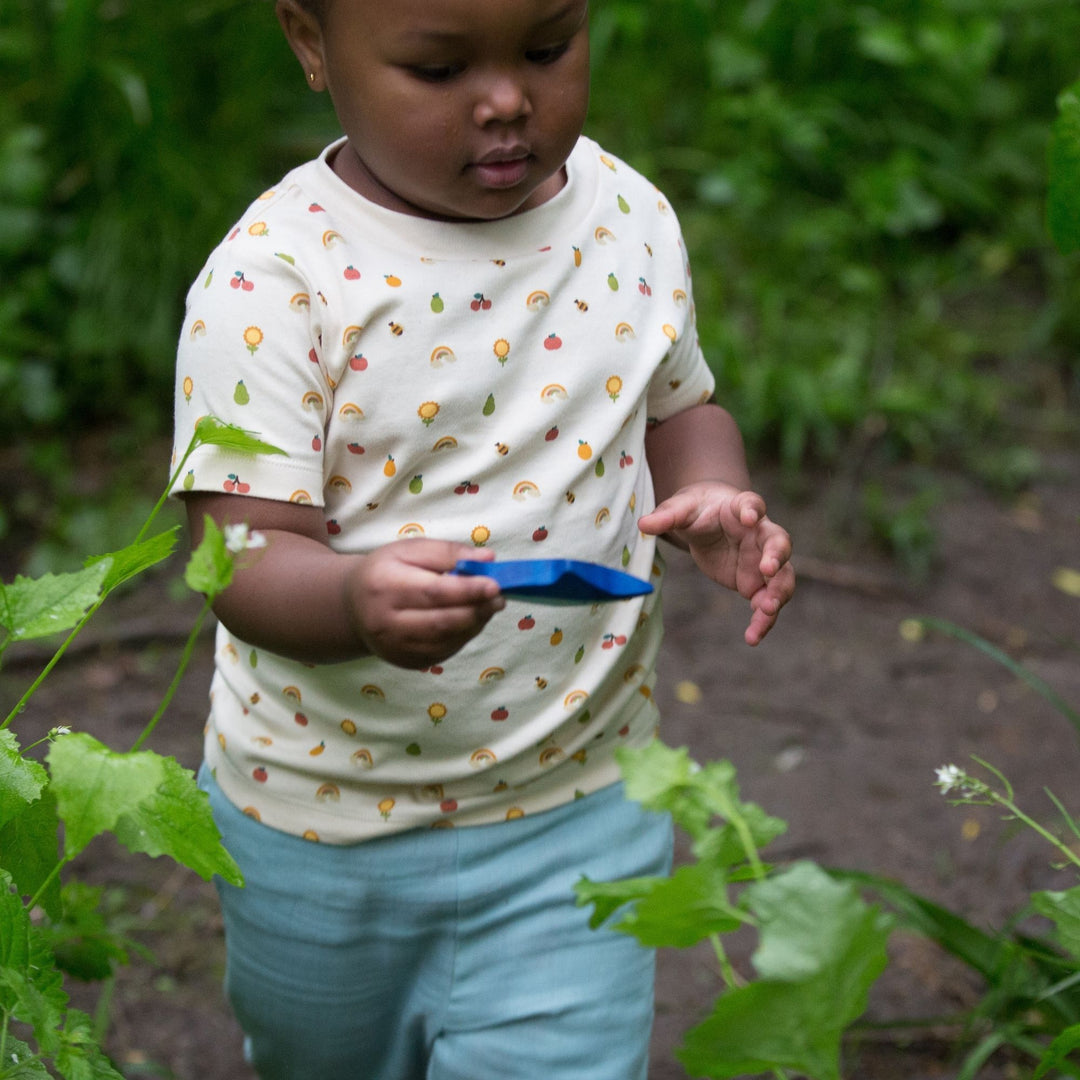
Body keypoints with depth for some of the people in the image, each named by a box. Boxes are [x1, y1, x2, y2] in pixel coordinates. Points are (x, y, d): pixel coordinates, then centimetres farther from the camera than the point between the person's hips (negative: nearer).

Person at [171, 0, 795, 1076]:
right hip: (324, 818, -1)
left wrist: (712, 497, -11)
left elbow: (675, 408, 11)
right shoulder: (274, 280, -20)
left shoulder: (630, 218, -5)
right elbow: (246, 556, -23)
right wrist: (356, 599, -45)